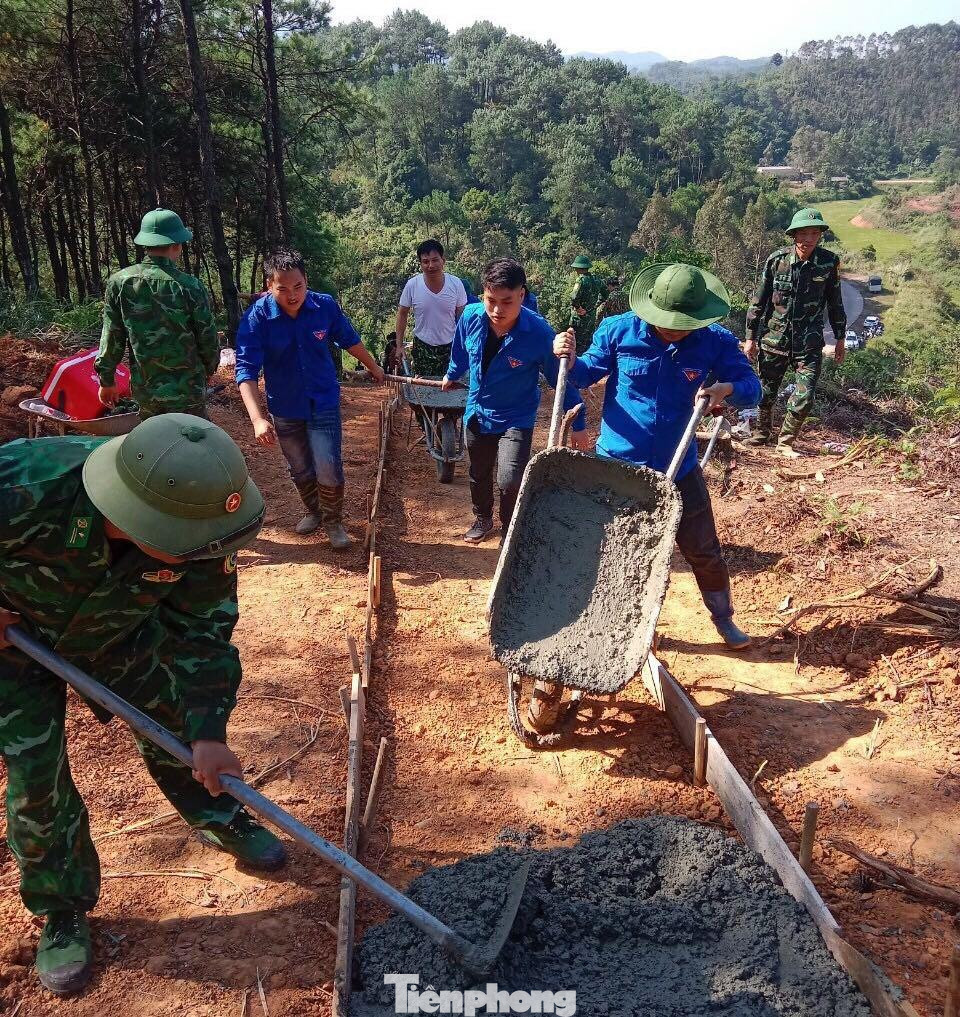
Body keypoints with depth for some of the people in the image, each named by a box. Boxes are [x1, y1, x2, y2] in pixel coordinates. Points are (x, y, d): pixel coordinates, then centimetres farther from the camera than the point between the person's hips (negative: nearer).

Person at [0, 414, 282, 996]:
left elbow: (203, 631, -20)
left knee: (174, 722, 9)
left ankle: (221, 820, 37)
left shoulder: (196, 523, -32)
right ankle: (62, 911, 22)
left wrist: (206, 732, -23)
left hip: (119, 632, 3)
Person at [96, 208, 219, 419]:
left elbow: (111, 338, 0)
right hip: (185, 392, -4)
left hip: (144, 389, 4)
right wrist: (208, 369, 15)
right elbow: (208, 338, -5)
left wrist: (106, 380, 13)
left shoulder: (118, 282, -4)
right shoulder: (190, 286, -13)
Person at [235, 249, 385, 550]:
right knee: (300, 470, 18)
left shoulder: (325, 306, -15)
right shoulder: (256, 318, -21)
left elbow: (350, 341, 4)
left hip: (324, 403, 0)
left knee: (328, 470, -6)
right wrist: (257, 418, -37)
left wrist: (374, 368, 19)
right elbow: (246, 371, -25)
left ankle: (333, 522, 18)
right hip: (285, 409, 1)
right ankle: (314, 511, 44)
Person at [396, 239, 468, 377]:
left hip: (450, 346, 0)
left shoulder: (456, 284, -11)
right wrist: (400, 346, -2)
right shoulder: (412, 285, -13)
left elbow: (462, 316, 0)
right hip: (422, 347, 0)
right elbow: (402, 314, -1)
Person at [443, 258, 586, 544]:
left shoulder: (539, 333, -27)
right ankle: (482, 518, 49)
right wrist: (452, 375, 25)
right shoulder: (471, 317, -17)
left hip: (516, 418, -4)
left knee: (510, 481, -19)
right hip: (477, 413, 4)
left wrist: (578, 425, -10)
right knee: (479, 473, 22)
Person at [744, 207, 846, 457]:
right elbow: (759, 300, 1)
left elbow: (835, 302, 8)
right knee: (766, 392, 12)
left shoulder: (829, 262, -4)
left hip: (809, 342, 0)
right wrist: (751, 337, 1)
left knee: (805, 398, -7)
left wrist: (840, 338, 12)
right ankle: (763, 432, 37)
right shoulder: (777, 259, -7)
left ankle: (786, 441, 15)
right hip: (774, 338, 0)